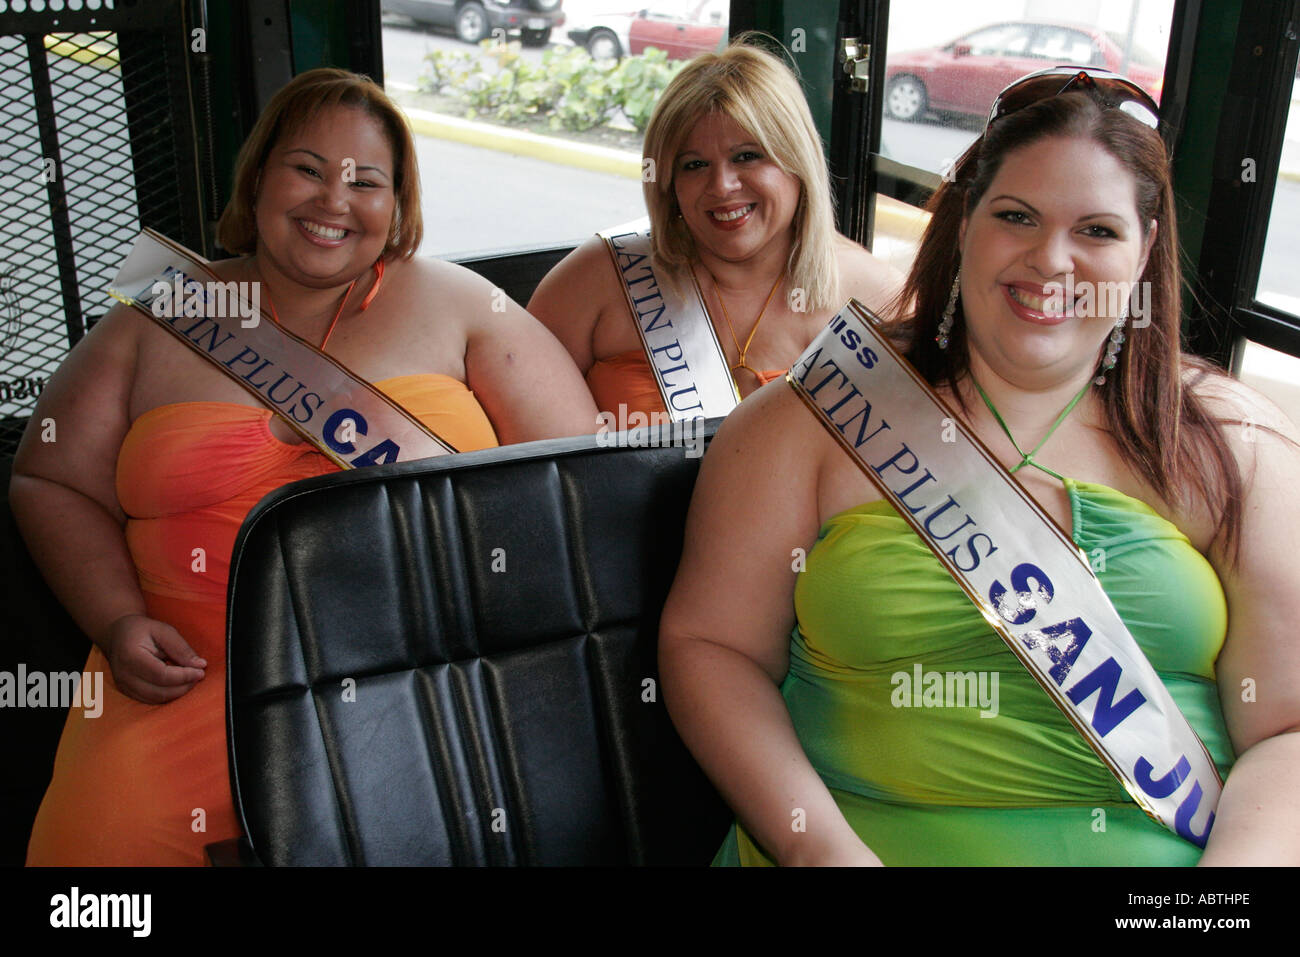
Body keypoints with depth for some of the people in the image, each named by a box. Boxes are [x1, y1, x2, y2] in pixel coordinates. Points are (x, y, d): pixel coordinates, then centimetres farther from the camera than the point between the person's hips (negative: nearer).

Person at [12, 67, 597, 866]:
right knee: (108, 829, -22)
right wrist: (118, 620, -2)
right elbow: (53, 484, 15)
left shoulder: (455, 303, 9)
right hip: (200, 674, 2)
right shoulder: (158, 322, 13)